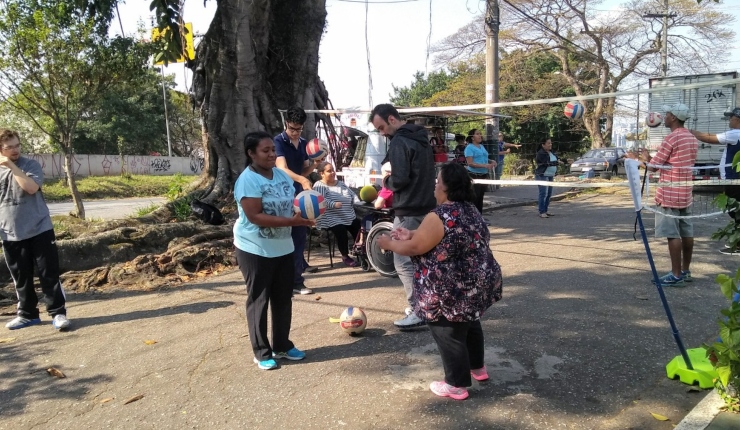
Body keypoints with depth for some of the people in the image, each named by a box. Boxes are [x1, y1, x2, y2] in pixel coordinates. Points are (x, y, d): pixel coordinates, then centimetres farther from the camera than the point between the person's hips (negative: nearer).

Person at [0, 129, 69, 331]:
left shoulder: (31, 165, -3)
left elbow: (31, 187, -21)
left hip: (40, 230, -3)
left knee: (49, 274, -2)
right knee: (21, 278, 11)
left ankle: (58, 313, 4)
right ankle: (27, 314, 24)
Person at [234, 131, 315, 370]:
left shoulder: (282, 175, 6)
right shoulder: (247, 180, -17)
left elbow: (293, 203, 14)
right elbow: (255, 216, -25)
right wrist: (291, 221, -29)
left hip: (283, 247, 7)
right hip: (255, 250, -7)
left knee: (284, 299, 14)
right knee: (258, 301, 5)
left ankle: (282, 346, 29)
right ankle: (262, 353, 17)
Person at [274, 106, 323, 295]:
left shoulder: (304, 144, 9)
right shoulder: (278, 142, -13)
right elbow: (282, 169, -28)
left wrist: (314, 164, -8)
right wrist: (301, 180, -44)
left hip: (299, 194, 7)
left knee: (301, 234, 17)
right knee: (291, 237, -4)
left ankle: (300, 264, 36)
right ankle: (295, 281, 3)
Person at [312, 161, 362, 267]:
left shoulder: (341, 184, 20)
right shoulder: (319, 186, -3)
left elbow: (353, 195, 21)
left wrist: (358, 204, 1)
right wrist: (334, 204, -33)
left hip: (349, 217, 7)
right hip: (330, 219, -6)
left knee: (359, 227, -15)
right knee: (341, 230, -30)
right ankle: (345, 256, -11)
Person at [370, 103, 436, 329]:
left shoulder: (399, 141, -15)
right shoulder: (421, 139, 14)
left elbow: (400, 179, -22)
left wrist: (386, 182, -2)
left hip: (408, 212, -10)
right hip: (426, 208, 10)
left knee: (403, 262, -2)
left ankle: (417, 312, 1)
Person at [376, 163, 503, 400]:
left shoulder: (440, 217, -23)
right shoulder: (470, 210, 7)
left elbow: (414, 248, -17)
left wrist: (389, 243, -1)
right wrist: (411, 234, 12)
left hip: (453, 290, -10)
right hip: (478, 281, 10)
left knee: (449, 334, 7)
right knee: (470, 324, 28)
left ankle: (456, 385, 20)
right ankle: (477, 367, 46)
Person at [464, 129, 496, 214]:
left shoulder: (482, 146, 14)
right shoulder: (469, 148, -10)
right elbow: (470, 163, -18)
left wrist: (491, 162, 5)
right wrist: (484, 165, -24)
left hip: (484, 175, 8)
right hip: (474, 176, -8)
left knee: (480, 198, 14)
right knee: (474, 198, -7)